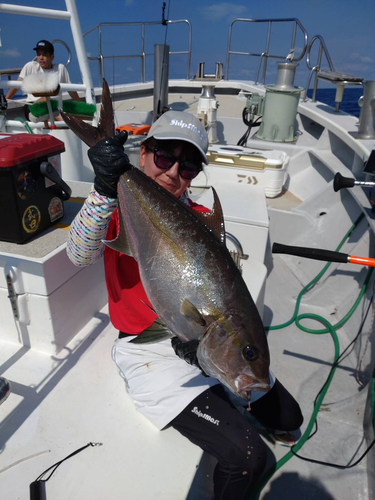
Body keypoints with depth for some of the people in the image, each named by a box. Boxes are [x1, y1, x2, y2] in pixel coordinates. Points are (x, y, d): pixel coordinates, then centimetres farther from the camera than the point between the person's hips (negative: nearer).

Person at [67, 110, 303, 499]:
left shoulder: (203, 219, 4)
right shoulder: (119, 207, -8)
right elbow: (80, 257, -26)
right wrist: (105, 189, -40)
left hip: (201, 340, 6)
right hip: (146, 348, -5)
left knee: (288, 420, 14)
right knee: (247, 456, -15)